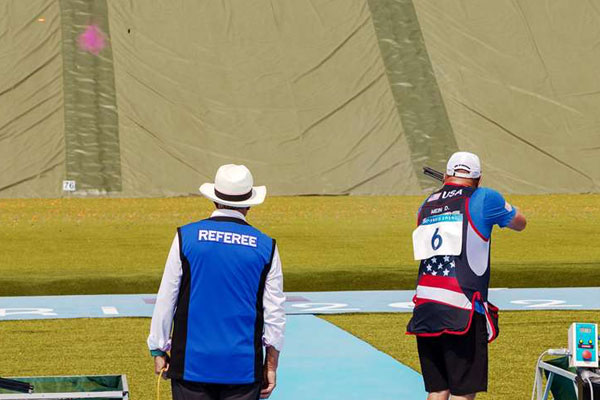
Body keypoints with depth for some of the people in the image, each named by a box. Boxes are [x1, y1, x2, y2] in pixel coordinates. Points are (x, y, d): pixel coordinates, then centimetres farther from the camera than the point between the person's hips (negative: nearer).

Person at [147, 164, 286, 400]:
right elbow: (274, 314, 4)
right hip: (244, 367, 1)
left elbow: (166, 300, 2)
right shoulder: (266, 247, 3)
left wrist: (158, 350, 12)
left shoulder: (186, 237, -1)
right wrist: (271, 366, 12)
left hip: (192, 362, -1)